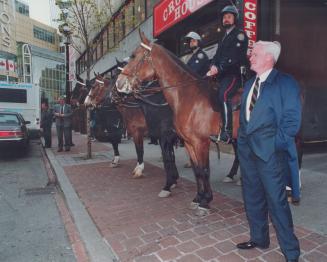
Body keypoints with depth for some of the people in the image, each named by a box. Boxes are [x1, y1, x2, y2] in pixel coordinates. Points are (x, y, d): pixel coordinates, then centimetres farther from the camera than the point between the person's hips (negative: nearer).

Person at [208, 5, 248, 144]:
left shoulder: (240, 35, 1)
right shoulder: (224, 38, 26)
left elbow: (235, 57, -13)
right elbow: (217, 55, 17)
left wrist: (219, 68, -21)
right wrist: (213, 66, -4)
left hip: (234, 74, -9)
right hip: (221, 75, 9)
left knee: (223, 95, -30)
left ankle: (226, 133, -31)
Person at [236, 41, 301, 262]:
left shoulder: (285, 83, -6)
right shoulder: (249, 84, 15)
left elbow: (292, 120, -11)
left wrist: (276, 144, -13)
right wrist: (243, 138, 11)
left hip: (269, 151, -7)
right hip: (247, 149, 7)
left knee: (276, 200, -1)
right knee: (252, 197, 16)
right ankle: (259, 238, 36)